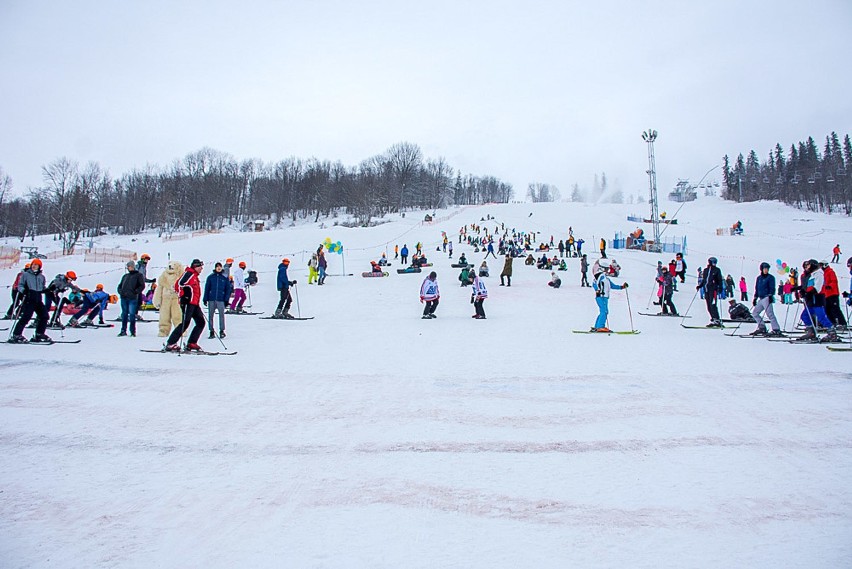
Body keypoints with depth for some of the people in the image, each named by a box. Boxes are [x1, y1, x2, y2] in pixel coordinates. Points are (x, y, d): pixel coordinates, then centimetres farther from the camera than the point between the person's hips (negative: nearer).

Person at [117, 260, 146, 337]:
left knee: (132, 314, -7)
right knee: (124, 314, 9)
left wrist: (135, 292, -12)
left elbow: (142, 286, -3)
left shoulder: (139, 275, 6)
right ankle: (123, 331, 15)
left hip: (133, 298, -5)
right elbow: (120, 285, 26)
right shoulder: (125, 276, 22)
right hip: (124, 298, 5)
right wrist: (120, 291, 7)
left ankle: (133, 331, -2)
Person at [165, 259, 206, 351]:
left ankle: (191, 343, 9)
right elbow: (178, 285, -19)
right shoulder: (188, 274, -8)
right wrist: (182, 297, -21)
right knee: (185, 323, -12)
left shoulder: (195, 276, 22)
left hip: (194, 304, 10)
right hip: (188, 303, -10)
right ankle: (170, 344, -6)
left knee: (201, 323, 6)